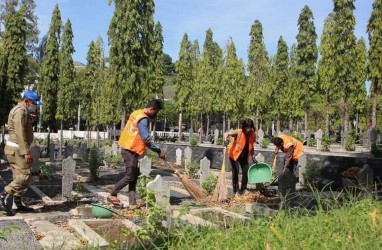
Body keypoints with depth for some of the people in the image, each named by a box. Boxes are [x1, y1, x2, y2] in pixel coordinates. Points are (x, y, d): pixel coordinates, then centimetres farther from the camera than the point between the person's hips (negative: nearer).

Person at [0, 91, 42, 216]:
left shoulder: (21, 110, 17)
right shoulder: (20, 111, -16)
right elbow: (20, 133, -24)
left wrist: (31, 119, 7)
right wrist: (26, 152, -27)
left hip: (17, 149, 11)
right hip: (16, 149, -11)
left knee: (20, 177, 12)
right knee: (25, 176, -12)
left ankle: (18, 203, 16)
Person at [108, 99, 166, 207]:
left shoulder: (137, 113, 11)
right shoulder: (143, 119, -19)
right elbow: (146, 139, -21)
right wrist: (159, 151, -13)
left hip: (128, 148, 10)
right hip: (130, 150, -10)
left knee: (135, 174, 12)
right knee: (130, 176, -2)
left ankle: (132, 201, 14)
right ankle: (112, 195, 8)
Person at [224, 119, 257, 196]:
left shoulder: (253, 135, -7)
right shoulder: (238, 132, -22)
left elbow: (251, 146, 8)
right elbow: (226, 134, -27)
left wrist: (253, 157, 9)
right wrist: (226, 138, -49)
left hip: (244, 156, 5)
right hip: (234, 154, -5)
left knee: (245, 172, 2)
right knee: (235, 171, -9)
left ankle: (243, 190, 17)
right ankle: (235, 191, 1)